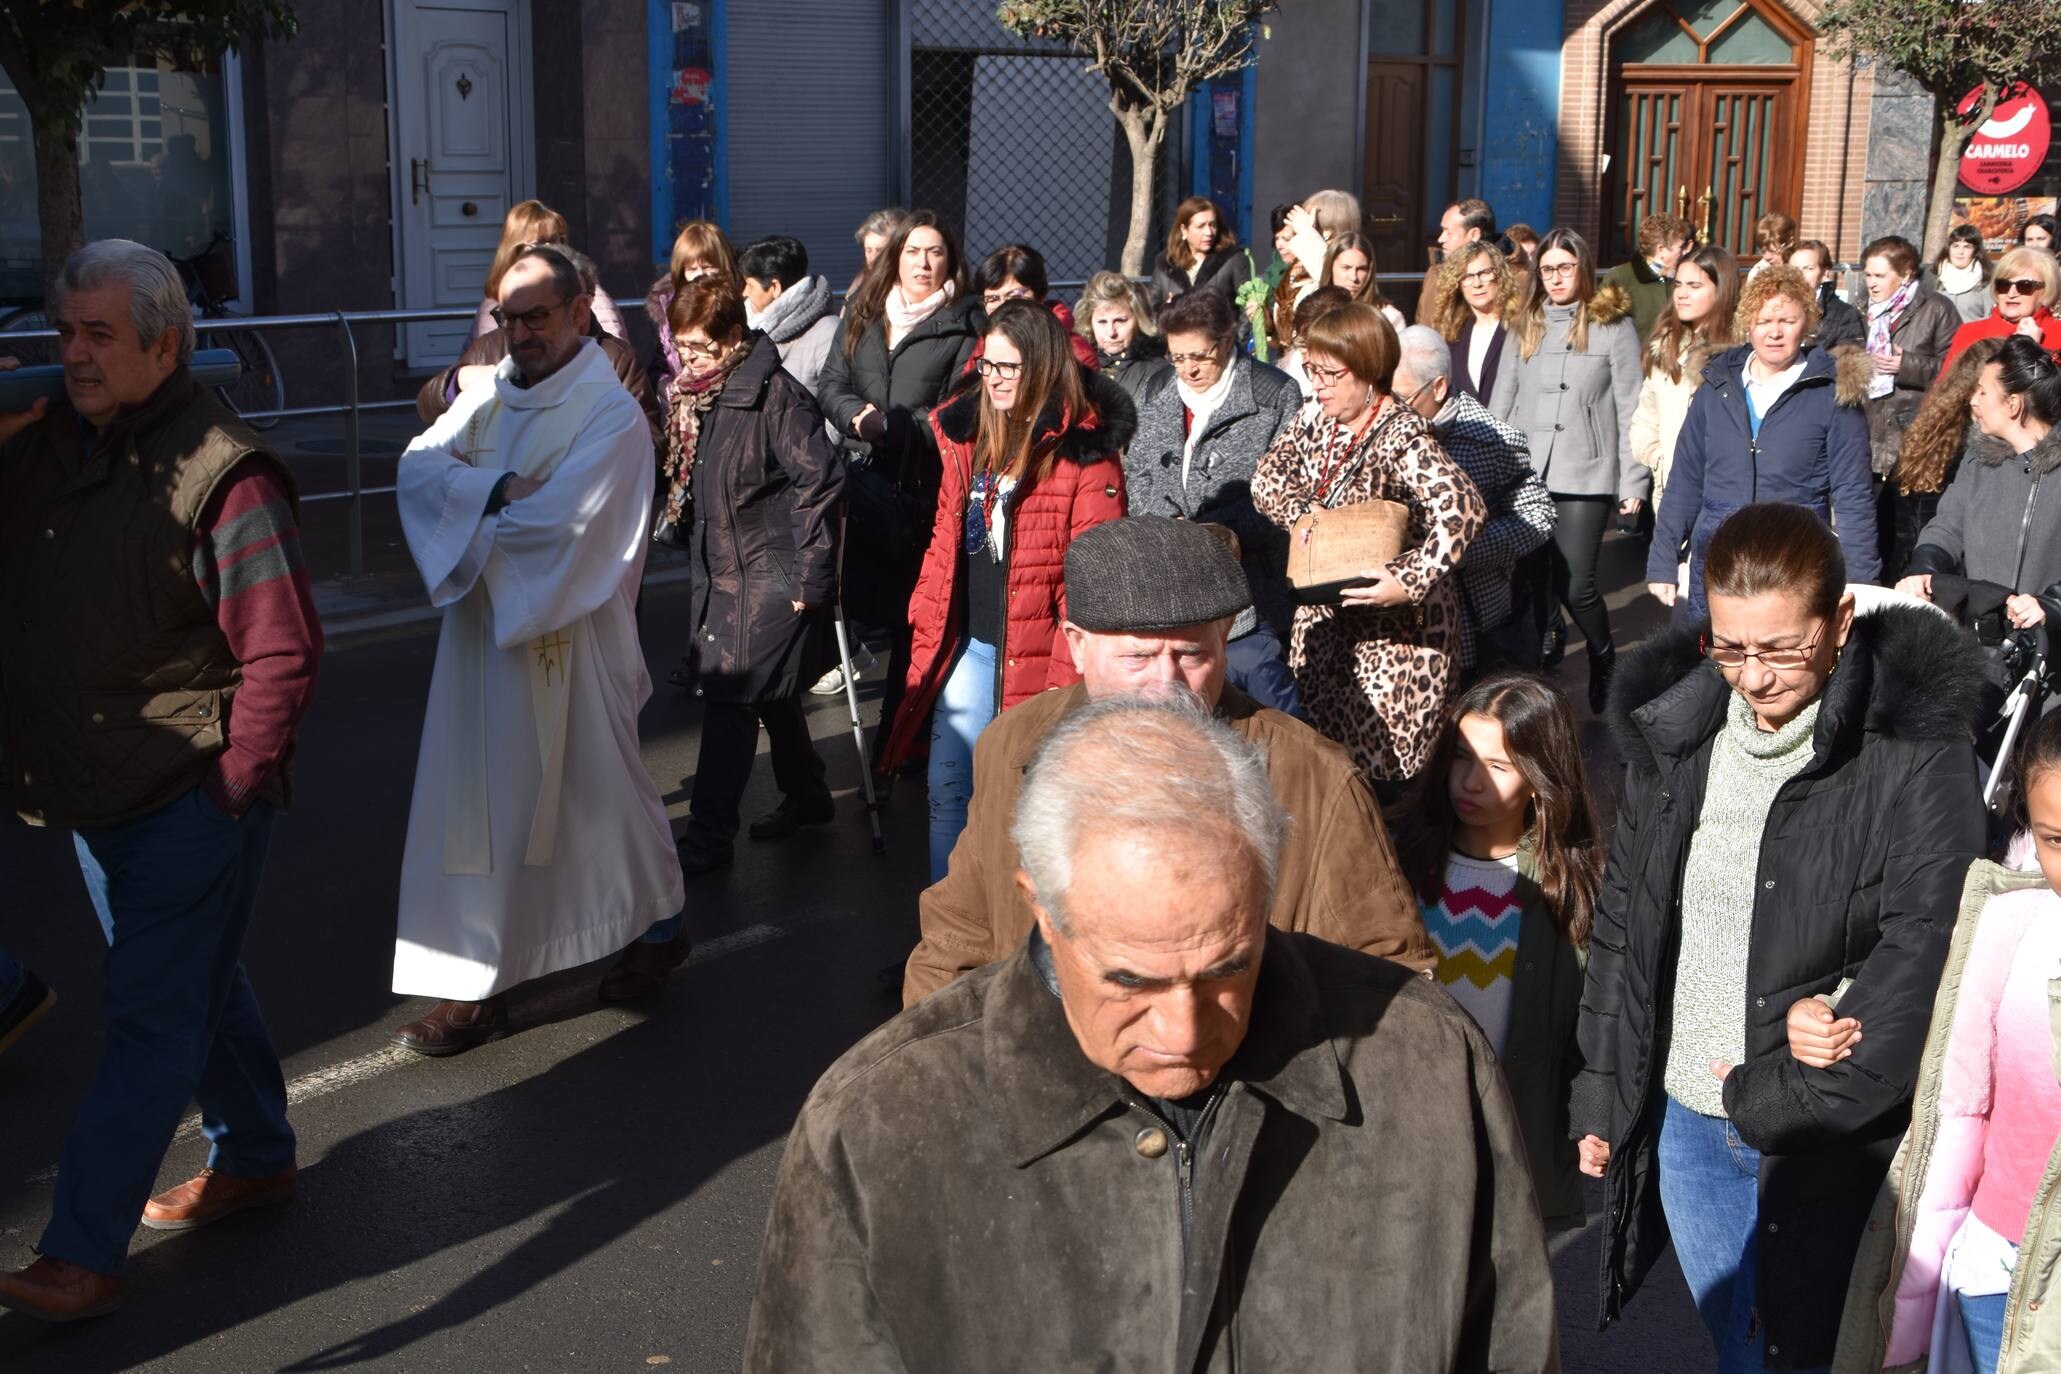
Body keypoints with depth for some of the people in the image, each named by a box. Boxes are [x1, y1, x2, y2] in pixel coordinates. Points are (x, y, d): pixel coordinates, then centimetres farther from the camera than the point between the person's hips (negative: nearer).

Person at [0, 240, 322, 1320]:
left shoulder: (222, 472, -18)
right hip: (94, 789, 8)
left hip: (190, 798, -8)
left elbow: (283, 649, -18)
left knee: (150, 1016, -1)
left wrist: (235, 785, -17)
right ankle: (255, 1157, 39)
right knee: (196, 985, 21)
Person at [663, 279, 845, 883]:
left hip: (770, 575, -9)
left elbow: (820, 478, -22)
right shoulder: (694, 394, 7)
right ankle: (807, 795, 36)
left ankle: (708, 834, 1)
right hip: (723, 571, 9)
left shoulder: (773, 392, -18)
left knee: (729, 698, -7)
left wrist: (809, 576, -21)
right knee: (769, 692, 19)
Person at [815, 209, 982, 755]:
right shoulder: (863, 313, 14)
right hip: (864, 479, 4)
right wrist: (857, 417, -9)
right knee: (859, 592, -2)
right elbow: (830, 384, 11)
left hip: (925, 485, -4)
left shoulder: (964, 324, -1)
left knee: (910, 612, 1)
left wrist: (892, 427, -14)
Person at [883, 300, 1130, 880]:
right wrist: (927, 618, 9)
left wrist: (1073, 660, -17)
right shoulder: (967, 430, 8)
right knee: (946, 789, 9)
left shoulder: (1085, 447, -12)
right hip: (965, 641, 6)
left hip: (1036, 648, -6)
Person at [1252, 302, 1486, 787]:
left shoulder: (1400, 435, -22)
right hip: (1325, 614, 8)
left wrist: (1410, 581, -39)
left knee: (1384, 758, -6)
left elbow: (1463, 507, -34)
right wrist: (1301, 512, -11)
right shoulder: (1316, 417, 3)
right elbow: (1267, 479, 10)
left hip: (1394, 625, -7)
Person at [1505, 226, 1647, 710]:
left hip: (1587, 475, -4)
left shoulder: (1614, 325, 0)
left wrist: (1633, 480, -7)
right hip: (1529, 474, 4)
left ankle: (1605, 663, 16)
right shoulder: (1527, 325, 13)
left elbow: (1630, 410, -3)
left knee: (1574, 584, -8)